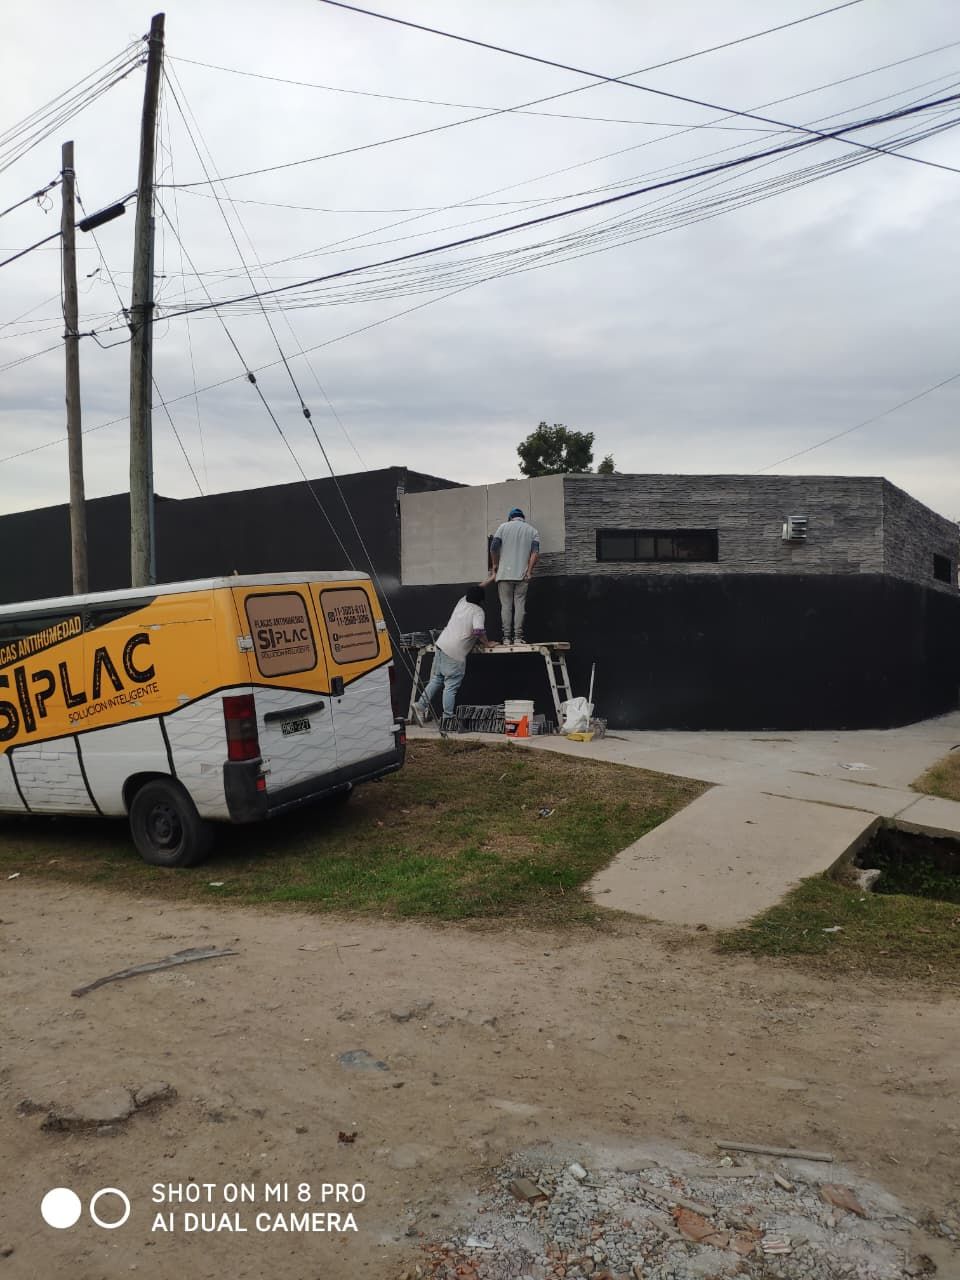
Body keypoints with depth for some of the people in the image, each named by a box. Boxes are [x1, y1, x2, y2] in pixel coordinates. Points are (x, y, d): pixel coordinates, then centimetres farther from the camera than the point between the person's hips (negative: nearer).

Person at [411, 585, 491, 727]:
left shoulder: (462, 601, 13)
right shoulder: (478, 611, -6)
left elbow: (474, 592, 35)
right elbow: (478, 630, -22)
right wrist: (486, 643, -3)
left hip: (441, 644, 7)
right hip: (455, 652, -7)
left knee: (436, 679, 15)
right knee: (451, 687, -3)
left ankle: (421, 705, 8)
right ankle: (447, 718, -1)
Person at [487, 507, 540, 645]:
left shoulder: (504, 527, 7)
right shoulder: (532, 530, 9)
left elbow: (493, 548, -2)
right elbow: (535, 553, -5)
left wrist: (495, 565, 11)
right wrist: (529, 571, 0)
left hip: (504, 573, 0)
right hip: (522, 575, 1)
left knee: (506, 605, 2)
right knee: (520, 604, 3)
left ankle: (507, 637, -1)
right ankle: (517, 637, -3)